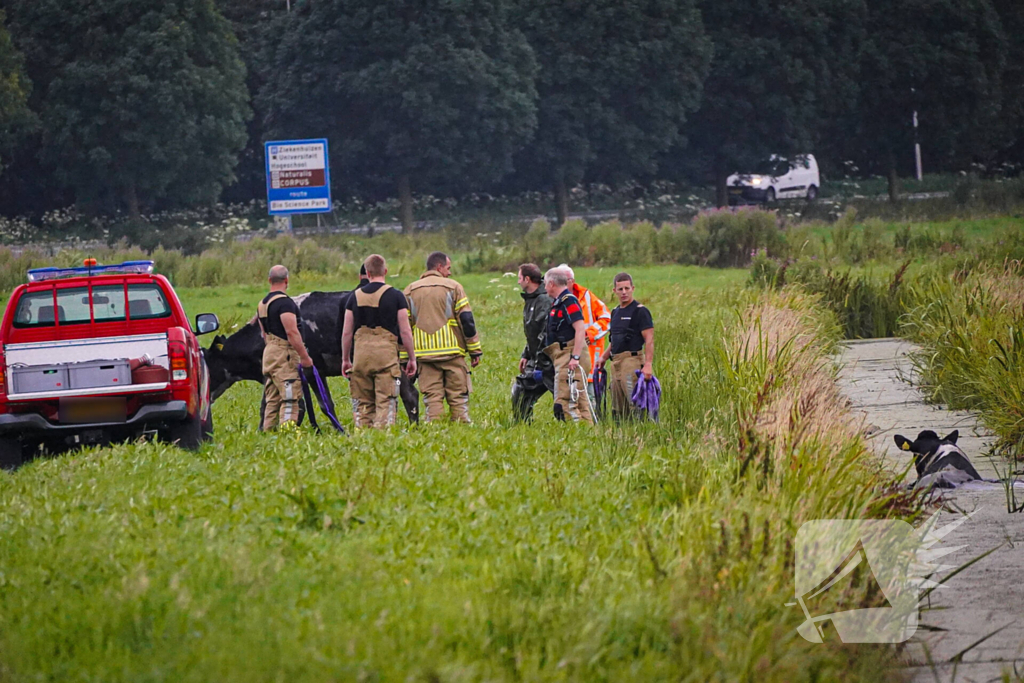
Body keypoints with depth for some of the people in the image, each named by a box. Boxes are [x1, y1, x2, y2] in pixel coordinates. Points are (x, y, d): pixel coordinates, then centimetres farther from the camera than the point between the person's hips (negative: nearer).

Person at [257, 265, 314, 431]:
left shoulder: (262, 304, 16)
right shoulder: (285, 302, -13)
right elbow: (292, 332, -19)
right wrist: (305, 357, -17)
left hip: (268, 354, 9)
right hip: (285, 355, -9)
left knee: (272, 400, 12)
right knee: (290, 399, -10)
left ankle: (267, 432, 11)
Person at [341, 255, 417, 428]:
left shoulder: (355, 296, 7)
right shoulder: (395, 296, -1)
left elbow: (347, 332, 9)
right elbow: (405, 331, -2)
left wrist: (345, 359, 19)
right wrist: (412, 358, 7)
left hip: (361, 354, 3)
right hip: (386, 352, -3)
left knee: (364, 403, 10)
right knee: (385, 403, -3)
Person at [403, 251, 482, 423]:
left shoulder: (410, 291, 9)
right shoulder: (453, 287, 1)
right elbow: (466, 320, -2)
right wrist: (475, 350, 2)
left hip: (424, 354, 2)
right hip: (452, 351, -2)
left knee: (432, 398, 2)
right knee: (458, 396, 3)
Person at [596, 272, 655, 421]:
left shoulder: (640, 311, -6)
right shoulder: (615, 312, 19)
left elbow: (649, 340, -12)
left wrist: (648, 365, -21)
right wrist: (604, 357, 18)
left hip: (632, 360, -9)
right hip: (616, 362, 9)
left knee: (634, 403, -15)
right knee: (617, 408, 8)